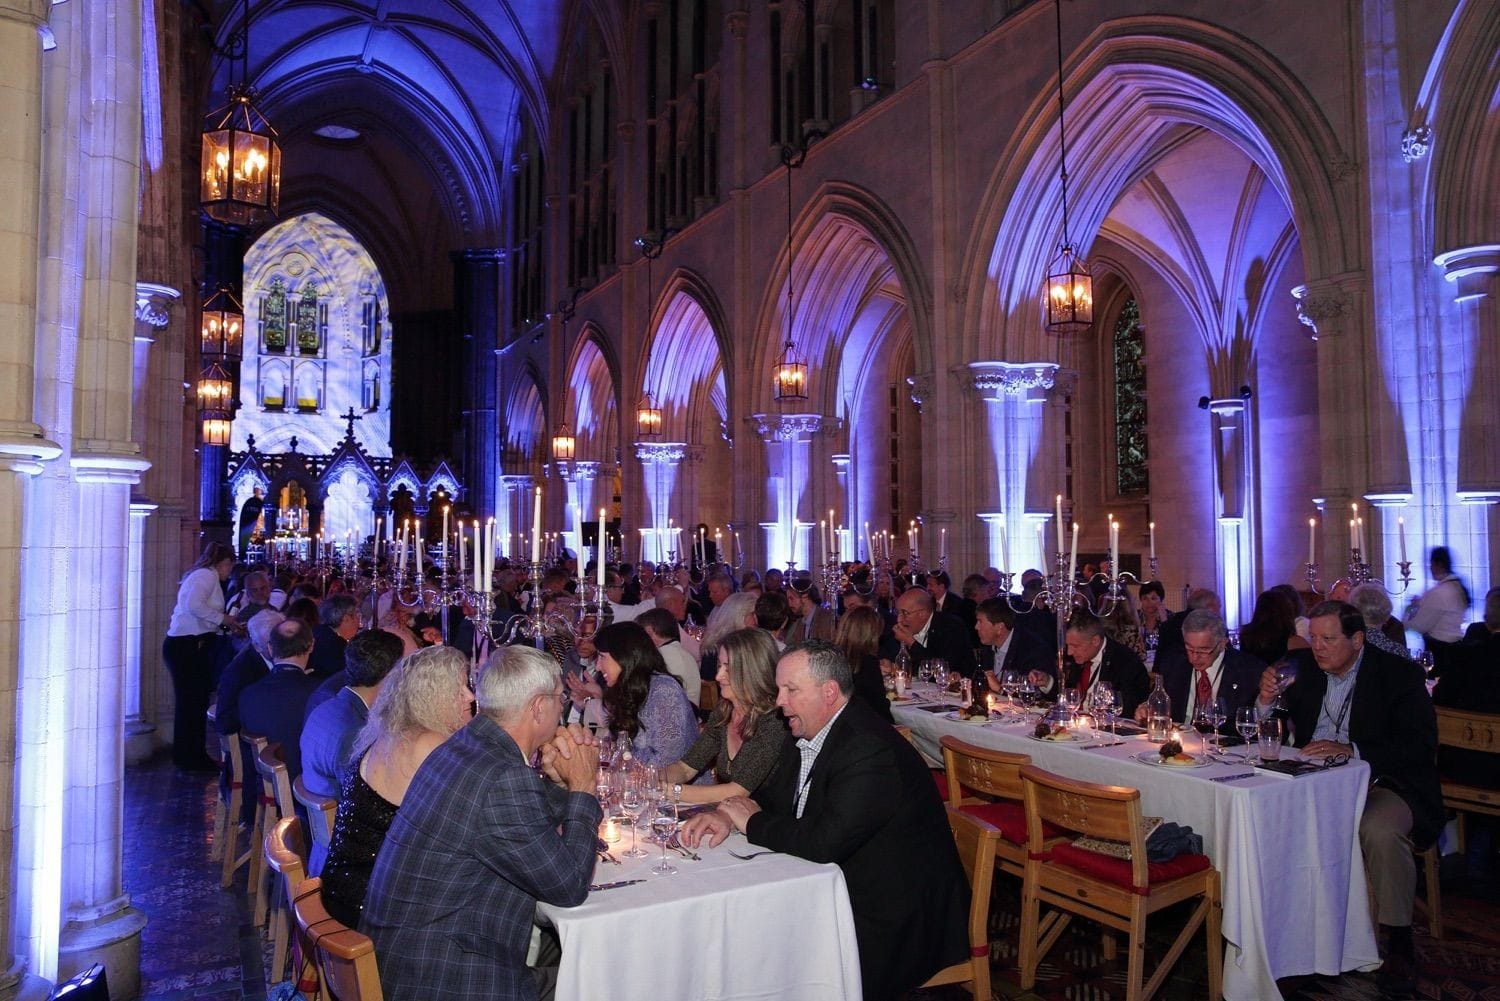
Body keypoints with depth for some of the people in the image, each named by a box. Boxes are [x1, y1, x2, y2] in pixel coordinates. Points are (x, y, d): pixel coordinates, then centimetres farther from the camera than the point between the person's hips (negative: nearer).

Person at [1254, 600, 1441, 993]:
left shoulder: (1399, 674, -5)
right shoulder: (1304, 667, 7)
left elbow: (1422, 746, -16)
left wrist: (1351, 750, -28)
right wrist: (1267, 701, -11)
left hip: (1383, 784, -4)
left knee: (1380, 831, -34)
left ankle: (1399, 943, -13)